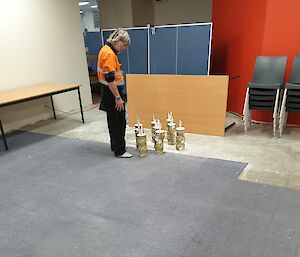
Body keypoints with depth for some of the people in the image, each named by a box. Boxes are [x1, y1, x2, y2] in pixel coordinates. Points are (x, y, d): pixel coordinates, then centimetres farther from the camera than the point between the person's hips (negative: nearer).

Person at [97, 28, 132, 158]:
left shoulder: (106, 50, 12)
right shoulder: (109, 54, -20)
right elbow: (110, 79, -25)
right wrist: (118, 98, -22)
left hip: (109, 91, 11)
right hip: (112, 92, -11)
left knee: (113, 120, 18)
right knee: (119, 122, -3)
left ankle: (115, 145, 30)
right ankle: (120, 151, 6)